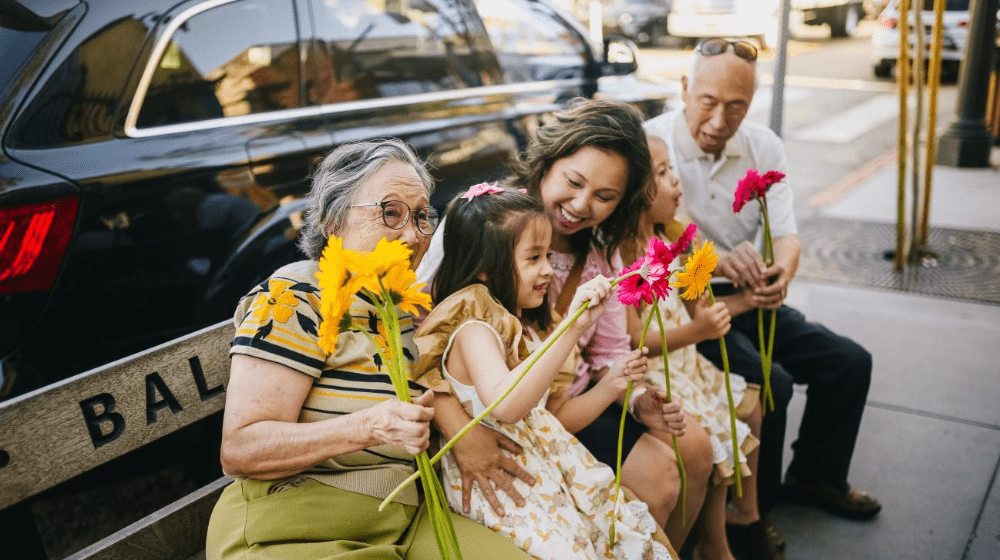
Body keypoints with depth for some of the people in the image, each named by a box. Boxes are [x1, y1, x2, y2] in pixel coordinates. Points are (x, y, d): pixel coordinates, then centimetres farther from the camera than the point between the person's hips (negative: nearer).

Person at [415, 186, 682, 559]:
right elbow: (506, 406, -32)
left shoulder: (518, 329, 16)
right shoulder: (473, 329, -12)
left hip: (550, 468, 8)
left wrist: (610, 386, 7)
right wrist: (572, 328, -33)